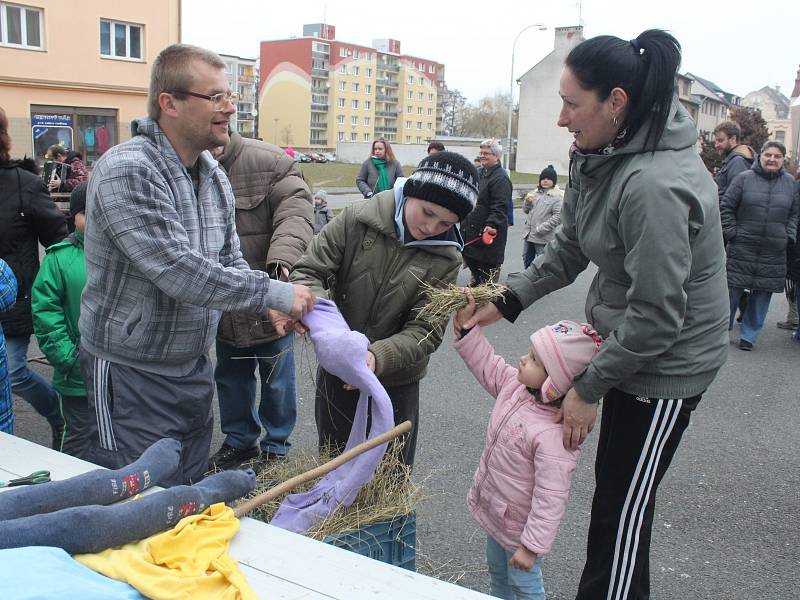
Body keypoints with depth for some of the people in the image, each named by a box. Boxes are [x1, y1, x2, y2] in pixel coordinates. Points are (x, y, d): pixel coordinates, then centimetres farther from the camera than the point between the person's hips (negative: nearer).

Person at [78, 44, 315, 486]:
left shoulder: (215, 175, 6)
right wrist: (274, 293, -24)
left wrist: (270, 307, -9)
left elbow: (229, 260, 10)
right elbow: (178, 271, -30)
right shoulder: (127, 170, -22)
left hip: (194, 365, 8)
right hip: (131, 373, -8)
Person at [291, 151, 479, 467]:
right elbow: (308, 272, -12)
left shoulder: (445, 260, -12)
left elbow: (426, 331, -16)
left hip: (396, 382, 0)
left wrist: (378, 356, -34)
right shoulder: (357, 220, -14)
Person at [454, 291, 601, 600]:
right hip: (494, 509, 8)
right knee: (497, 572, 31)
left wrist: (532, 546, -27)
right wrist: (465, 326, -6)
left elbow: (551, 498, -33)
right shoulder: (516, 385, -14)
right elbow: (488, 365, 4)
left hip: (518, 525, -8)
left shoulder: (553, 436, -38)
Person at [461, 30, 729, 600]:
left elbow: (657, 316, -27)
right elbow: (570, 246, 9)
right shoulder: (603, 157, -1)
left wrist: (589, 389, -17)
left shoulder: (653, 186, -30)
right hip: (626, 345, 9)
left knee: (620, 512, 5)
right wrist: (508, 300, 2)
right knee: (614, 488, 22)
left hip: (665, 365, -9)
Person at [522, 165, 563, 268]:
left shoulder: (558, 196, -10)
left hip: (543, 238, -7)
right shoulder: (536, 193, 12)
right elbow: (526, 210, 16)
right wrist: (527, 201, -5)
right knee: (527, 258, 20)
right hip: (529, 234, 7)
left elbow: (558, 216, -18)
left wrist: (542, 228, -22)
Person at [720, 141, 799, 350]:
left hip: (774, 253, 3)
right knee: (733, 290, 1)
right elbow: (726, 207, 0)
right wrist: (731, 232, -5)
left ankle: (749, 336, 17)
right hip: (742, 249, -3)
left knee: (762, 294, 6)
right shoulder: (744, 178, -2)